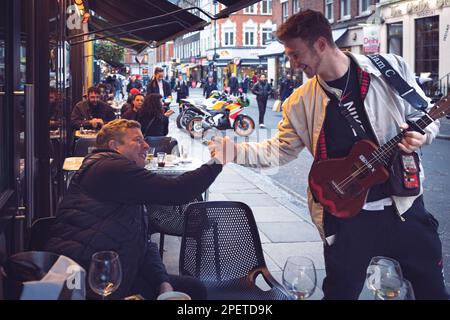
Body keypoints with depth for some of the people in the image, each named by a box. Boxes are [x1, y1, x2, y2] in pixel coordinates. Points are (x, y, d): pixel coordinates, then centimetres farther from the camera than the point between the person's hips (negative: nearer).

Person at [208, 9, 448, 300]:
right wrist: (234, 151, -7)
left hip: (403, 202, 0)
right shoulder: (301, 102, -1)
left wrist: (421, 136, -16)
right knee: (341, 291, 7)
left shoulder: (392, 69, -5)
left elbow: (425, 117, 5)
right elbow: (280, 150, 5)